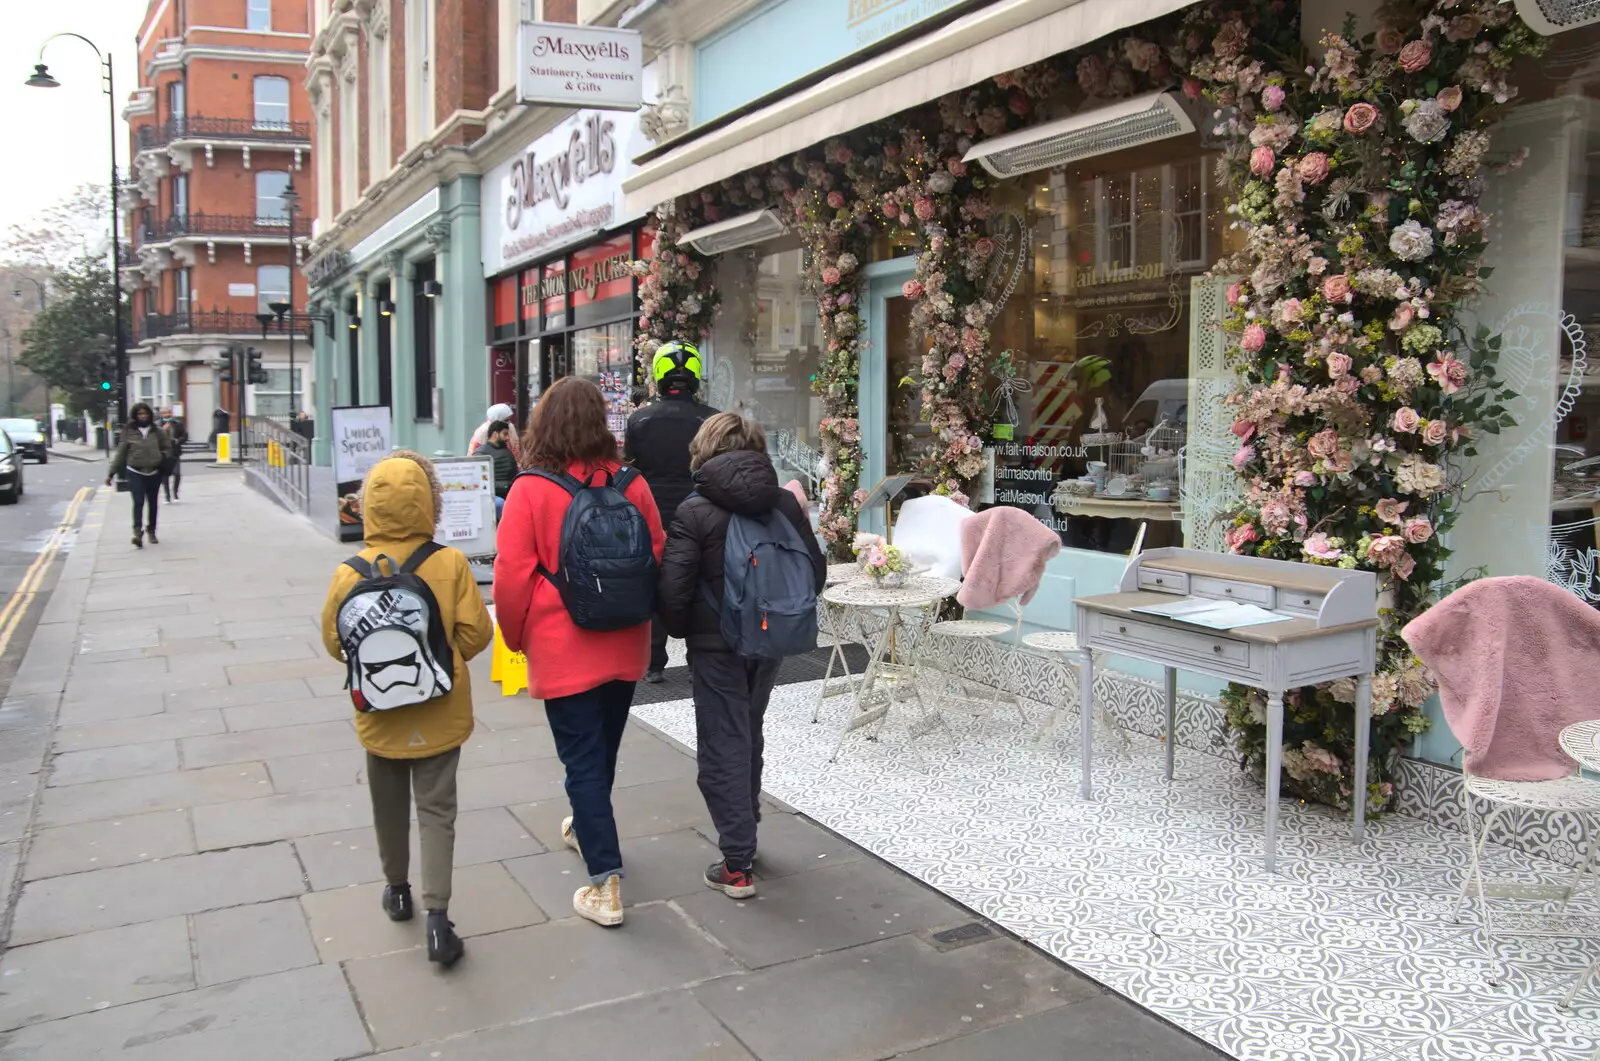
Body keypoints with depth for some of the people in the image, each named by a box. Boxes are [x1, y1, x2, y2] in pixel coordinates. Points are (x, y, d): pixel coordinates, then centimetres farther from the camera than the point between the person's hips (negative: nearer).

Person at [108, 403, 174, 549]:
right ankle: (138, 532, -23)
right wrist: (112, 473, 0)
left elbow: (168, 447, 16)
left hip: (154, 473, 3)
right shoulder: (129, 432, 0)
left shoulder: (157, 432, 4)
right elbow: (120, 453, 1)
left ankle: (151, 531, 25)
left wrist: (163, 457, -5)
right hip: (135, 472, -3)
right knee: (138, 502, -15)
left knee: (153, 503, 12)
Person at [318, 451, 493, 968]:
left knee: (389, 807, 21)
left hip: (380, 715, 1)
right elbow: (475, 632, -11)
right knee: (436, 810, 7)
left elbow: (335, 641, -2)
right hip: (440, 713, -1)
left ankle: (398, 890, 39)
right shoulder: (451, 564, -15)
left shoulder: (350, 573, -13)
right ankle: (437, 916, 1)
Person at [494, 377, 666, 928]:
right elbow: (657, 558, 4)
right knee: (603, 749, 23)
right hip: (624, 648, 4)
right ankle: (586, 827, 47)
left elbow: (512, 576, -12)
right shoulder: (632, 485, -4)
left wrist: (517, 637, 4)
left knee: (582, 760, 3)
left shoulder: (530, 491, -14)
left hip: (563, 652, -4)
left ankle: (605, 883, 3)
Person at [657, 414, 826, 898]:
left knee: (723, 747, 3)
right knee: (749, 736, 22)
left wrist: (680, 629, 2)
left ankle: (737, 863, 3)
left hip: (716, 645, -5)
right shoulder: (786, 502, 0)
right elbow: (816, 572, 4)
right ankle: (745, 833, 36)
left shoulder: (695, 511, -14)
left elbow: (674, 587, -18)